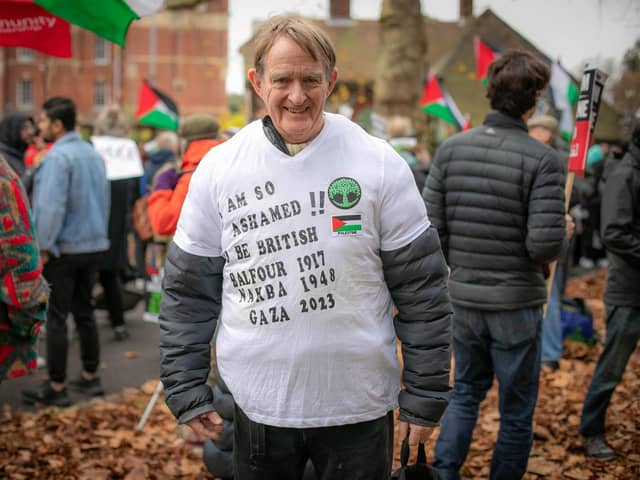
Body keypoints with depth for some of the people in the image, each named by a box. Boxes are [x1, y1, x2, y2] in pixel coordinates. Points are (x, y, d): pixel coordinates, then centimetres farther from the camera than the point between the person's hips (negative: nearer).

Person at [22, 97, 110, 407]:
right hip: (94, 246, 8)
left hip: (63, 250, -8)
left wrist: (43, 247, -15)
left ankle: (56, 387, 3)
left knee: (56, 319, -1)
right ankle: (90, 377, 22)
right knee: (84, 312, 16)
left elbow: (51, 206, -21)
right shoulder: (93, 154, 9)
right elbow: (104, 199, 15)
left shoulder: (58, 157, -16)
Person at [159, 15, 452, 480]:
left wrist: (424, 396, -3)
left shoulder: (379, 164, -7)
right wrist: (186, 390, 2)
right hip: (256, 406, 2)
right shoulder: (218, 168, -2)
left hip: (359, 407, -1)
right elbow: (188, 292, 5)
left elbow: (422, 290, -3)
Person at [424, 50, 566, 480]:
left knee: (465, 391, 23)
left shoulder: (450, 149, -2)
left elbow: (431, 230, -3)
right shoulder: (543, 161, -14)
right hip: (516, 303, -4)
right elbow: (545, 245, -21)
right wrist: (561, 235, 2)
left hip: (463, 299, 4)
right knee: (517, 410, 13)